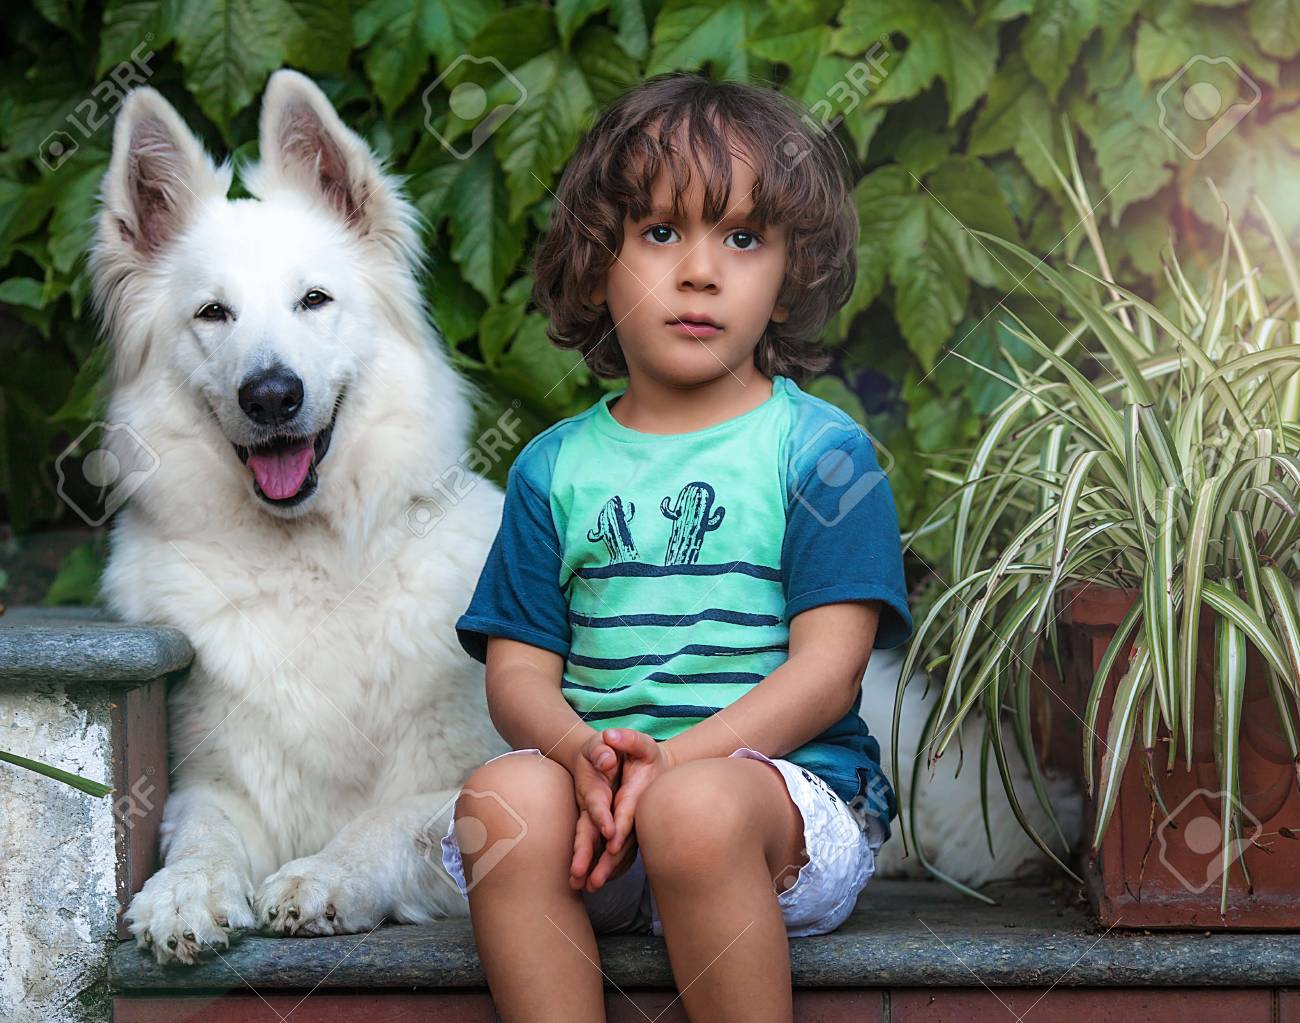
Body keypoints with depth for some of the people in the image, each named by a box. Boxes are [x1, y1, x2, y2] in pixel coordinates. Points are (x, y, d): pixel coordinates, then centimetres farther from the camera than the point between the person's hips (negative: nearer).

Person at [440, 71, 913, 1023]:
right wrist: (584, 750, -15)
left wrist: (675, 759, -18)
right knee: (503, 796, -29)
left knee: (695, 809, -36)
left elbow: (828, 667, -5)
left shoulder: (820, 450, 4)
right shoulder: (556, 465, 15)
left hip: (795, 782, -3)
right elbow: (519, 668, 9)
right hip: (596, 775, 3)